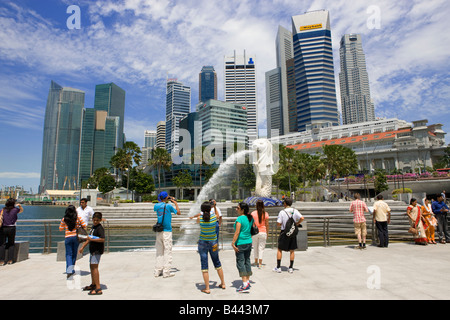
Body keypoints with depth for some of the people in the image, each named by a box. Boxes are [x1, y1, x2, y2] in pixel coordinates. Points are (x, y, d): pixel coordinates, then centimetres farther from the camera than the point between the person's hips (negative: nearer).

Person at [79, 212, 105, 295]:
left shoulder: (100, 228, -17)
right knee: (91, 266, 20)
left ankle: (98, 288, -9)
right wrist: (83, 246, 25)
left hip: (97, 250, -10)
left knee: (94, 267, -12)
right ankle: (93, 285, 38)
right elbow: (90, 238, 24)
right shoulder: (93, 226, 14)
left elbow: (102, 239, -28)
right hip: (93, 250, 10)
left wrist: (92, 239, -25)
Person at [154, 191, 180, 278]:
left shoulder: (156, 206, 4)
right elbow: (178, 213, 2)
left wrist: (167, 201, 26)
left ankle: (158, 271, 17)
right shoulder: (169, 206, -10)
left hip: (158, 231, 5)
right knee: (167, 251, 1)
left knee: (159, 251, 12)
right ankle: (166, 272, 3)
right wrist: (175, 203, 12)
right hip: (167, 231, -5)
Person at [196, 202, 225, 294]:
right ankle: (223, 283, 33)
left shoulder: (199, 218, -13)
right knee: (217, 263, 20)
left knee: (204, 265, 6)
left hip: (203, 243, -2)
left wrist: (202, 213, 13)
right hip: (213, 242, 2)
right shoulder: (214, 217, -12)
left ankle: (207, 288, 9)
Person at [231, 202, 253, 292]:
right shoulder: (250, 218, 7)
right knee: (247, 261, 15)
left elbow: (237, 233, -19)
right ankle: (247, 281, 23)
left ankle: (245, 285, -3)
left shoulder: (239, 219, -16)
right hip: (249, 242, 8)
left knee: (240, 262, -2)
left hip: (241, 243, -8)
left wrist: (233, 243, -16)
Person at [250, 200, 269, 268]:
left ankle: (256, 262, 28)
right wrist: (267, 234, 10)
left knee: (255, 248, 16)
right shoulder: (265, 214, -4)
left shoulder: (253, 213, -6)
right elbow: (267, 225, 0)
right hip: (263, 232, -1)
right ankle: (260, 263, 6)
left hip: (255, 232, 1)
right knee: (261, 248, 7)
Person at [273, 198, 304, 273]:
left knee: (279, 249, 9)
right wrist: (296, 224, 2)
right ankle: (291, 268, 16)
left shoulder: (282, 212, -10)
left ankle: (278, 267, 10)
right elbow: (302, 218, -12)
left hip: (284, 232, -3)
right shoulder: (295, 211, -2)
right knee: (292, 251, 12)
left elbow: (278, 224, -13)